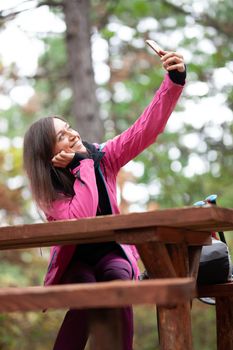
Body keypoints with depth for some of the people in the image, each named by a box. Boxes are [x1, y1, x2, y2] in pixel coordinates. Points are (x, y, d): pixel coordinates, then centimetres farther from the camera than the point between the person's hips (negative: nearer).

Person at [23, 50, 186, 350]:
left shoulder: (102, 156, -6)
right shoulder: (48, 190, -14)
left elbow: (147, 128, -17)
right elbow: (81, 219, -33)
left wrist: (175, 79, -29)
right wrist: (84, 163, -26)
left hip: (111, 252, 2)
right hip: (73, 260, -2)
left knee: (117, 280, -33)